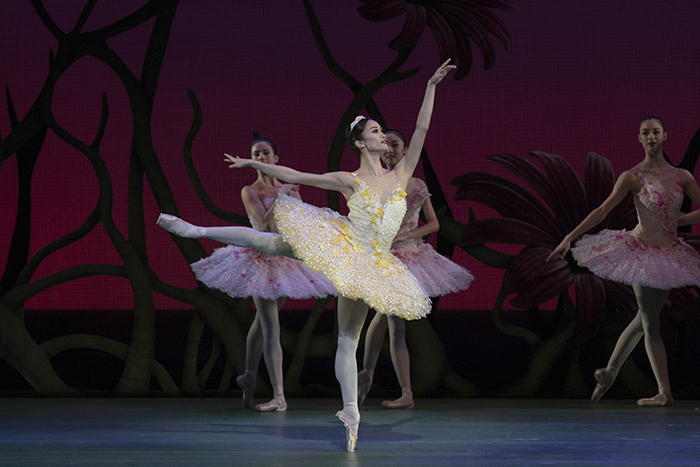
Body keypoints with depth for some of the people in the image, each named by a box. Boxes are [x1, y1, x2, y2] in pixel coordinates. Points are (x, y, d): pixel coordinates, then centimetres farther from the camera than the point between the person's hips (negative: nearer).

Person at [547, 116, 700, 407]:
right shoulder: (633, 177, -8)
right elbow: (603, 210, -9)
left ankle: (610, 371, 23)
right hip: (641, 250, -4)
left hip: (669, 254, 4)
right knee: (649, 321, -5)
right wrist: (570, 238, -14)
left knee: (645, 318, 9)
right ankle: (664, 392, -3)